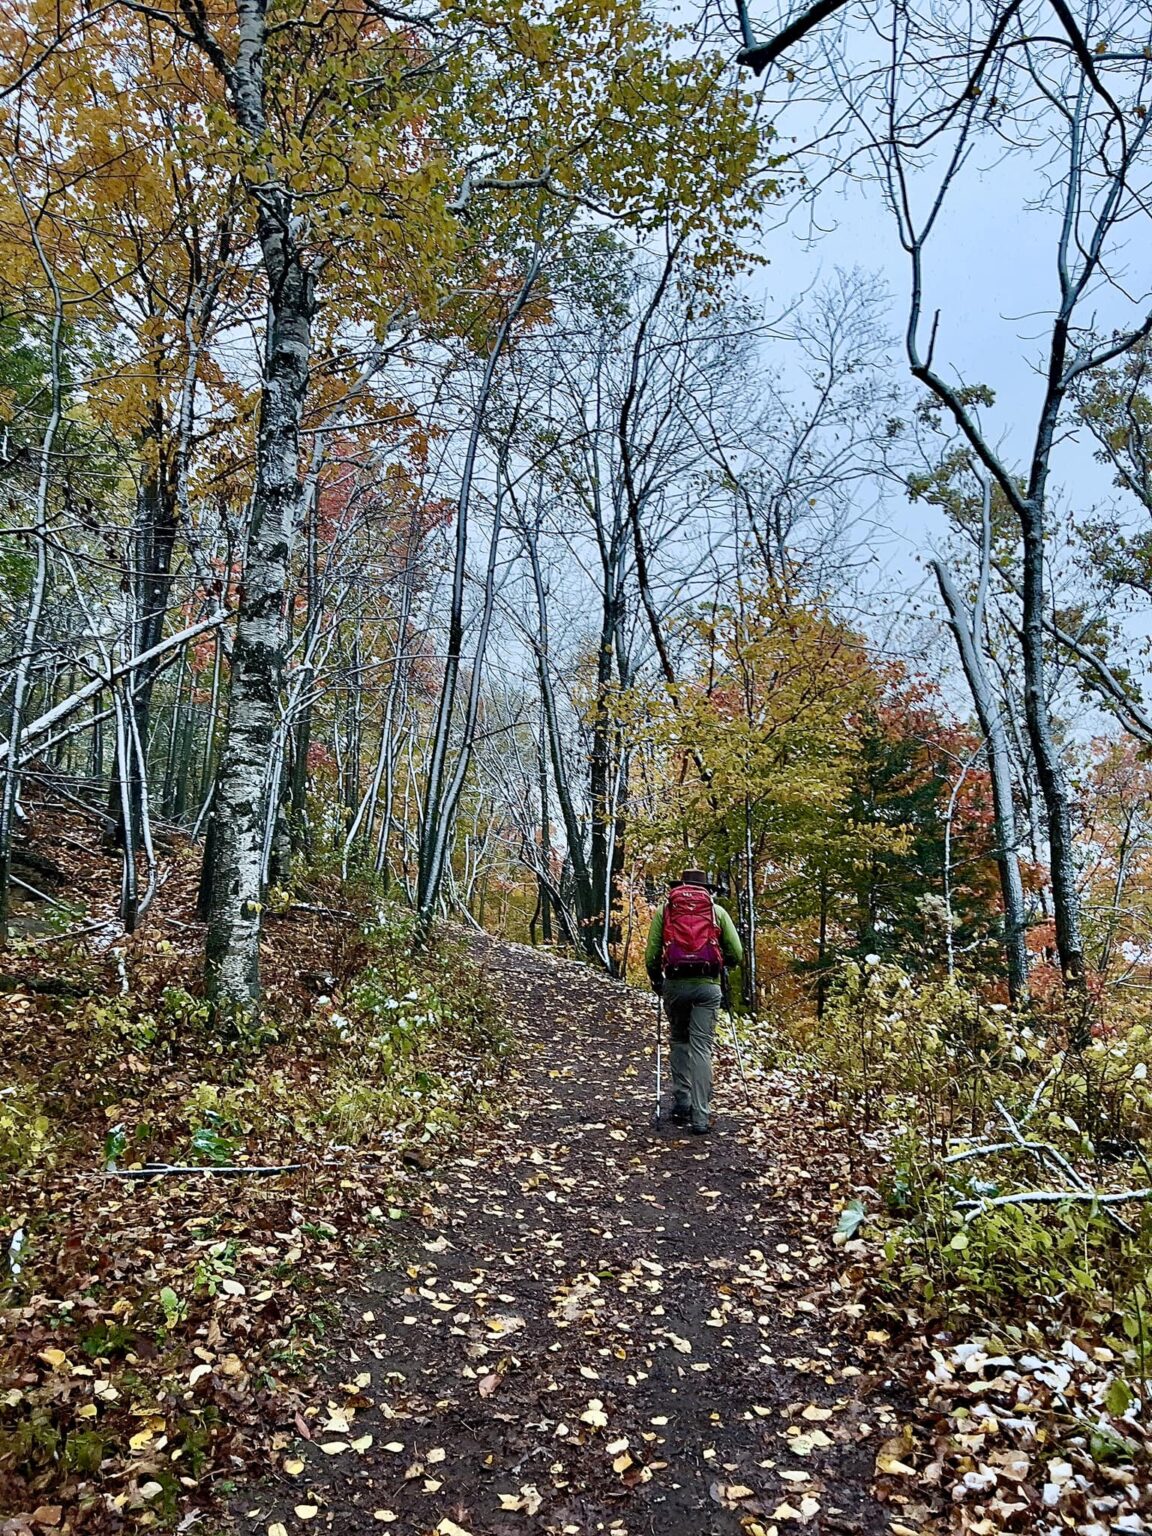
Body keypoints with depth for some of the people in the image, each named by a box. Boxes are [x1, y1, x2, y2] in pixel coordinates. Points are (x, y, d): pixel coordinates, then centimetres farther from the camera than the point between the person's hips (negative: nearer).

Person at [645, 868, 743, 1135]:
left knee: (679, 1041, 20)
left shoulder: (664, 909, 12)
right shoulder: (717, 910, 11)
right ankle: (700, 1117, -2)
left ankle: (682, 1104, 17)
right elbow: (737, 954, 4)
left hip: (675, 983, 1)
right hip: (707, 985, -1)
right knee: (701, 1047, 1)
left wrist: (656, 981, 21)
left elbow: (651, 954, 4)